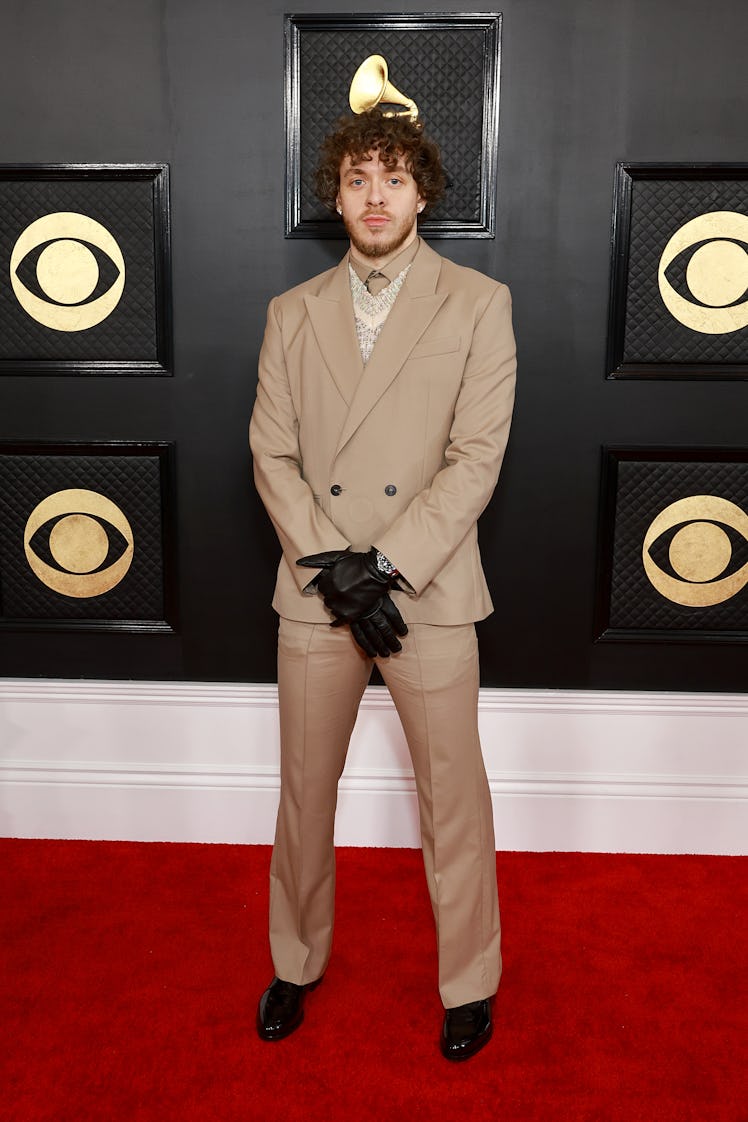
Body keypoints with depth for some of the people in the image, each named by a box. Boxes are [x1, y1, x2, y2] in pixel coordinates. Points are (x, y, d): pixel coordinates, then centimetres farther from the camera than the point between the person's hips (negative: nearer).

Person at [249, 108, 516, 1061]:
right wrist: (333, 568, -11)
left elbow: (477, 458, -8)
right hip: (313, 594, 3)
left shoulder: (477, 304, -1)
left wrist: (385, 565, -15)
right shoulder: (292, 312, 8)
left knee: (453, 800, 8)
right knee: (305, 792, 15)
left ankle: (469, 983, 30)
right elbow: (271, 455, 2)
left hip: (429, 594, -2)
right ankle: (296, 962, 37)